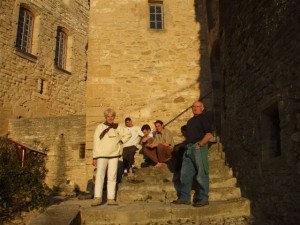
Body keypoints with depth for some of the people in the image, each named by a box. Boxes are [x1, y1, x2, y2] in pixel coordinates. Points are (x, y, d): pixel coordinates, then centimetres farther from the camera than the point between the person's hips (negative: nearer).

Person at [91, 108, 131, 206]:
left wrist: (121, 141, 6)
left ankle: (111, 198, 3)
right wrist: (95, 157, -4)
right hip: (102, 156, -2)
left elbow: (128, 134, 22)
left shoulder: (118, 127, 8)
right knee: (99, 175, -14)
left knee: (112, 177, 1)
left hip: (114, 155, 2)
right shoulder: (100, 127, 2)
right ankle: (97, 197, -14)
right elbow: (96, 142, 0)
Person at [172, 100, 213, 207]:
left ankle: (203, 198, 5)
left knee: (201, 174, -3)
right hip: (189, 149, 8)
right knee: (185, 174, 8)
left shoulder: (204, 118, -2)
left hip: (199, 148, -8)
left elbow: (209, 134, -13)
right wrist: (188, 146, 13)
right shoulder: (190, 120, 23)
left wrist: (200, 145, -17)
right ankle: (185, 197, 15)